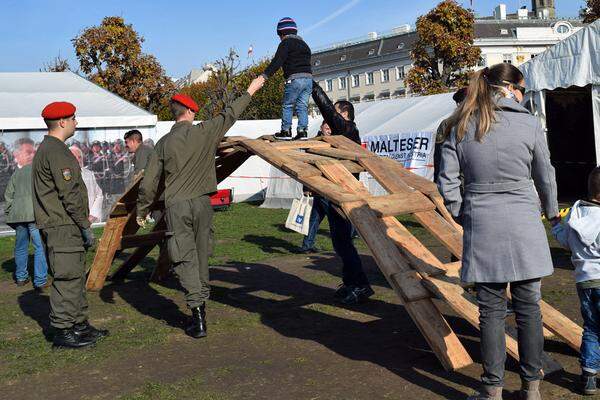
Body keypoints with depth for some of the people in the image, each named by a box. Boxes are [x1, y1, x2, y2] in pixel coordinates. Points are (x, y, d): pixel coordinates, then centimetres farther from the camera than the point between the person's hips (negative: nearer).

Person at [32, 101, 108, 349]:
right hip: (62, 226, -11)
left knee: (76, 276, 15)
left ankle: (80, 325, 23)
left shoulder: (47, 149, 19)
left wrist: (81, 222, 21)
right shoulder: (56, 152, -15)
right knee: (67, 278, -7)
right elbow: (69, 194, -19)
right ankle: (62, 332, -1)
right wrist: (85, 226, -14)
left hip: (66, 226, 11)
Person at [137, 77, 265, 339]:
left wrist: (142, 211, 17)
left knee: (185, 259, -2)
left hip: (176, 206, -1)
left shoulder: (164, 143, 3)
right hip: (202, 202, 1)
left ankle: (197, 309, -12)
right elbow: (230, 114, 14)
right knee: (201, 256, 13)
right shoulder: (204, 132, 0)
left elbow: (149, 182, 4)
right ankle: (201, 304, 22)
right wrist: (250, 91, 28)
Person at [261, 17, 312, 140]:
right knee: (302, 106, 8)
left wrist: (265, 75, -18)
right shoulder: (304, 44, 23)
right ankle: (302, 131, 2)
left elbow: (277, 61, -13)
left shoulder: (285, 43, -2)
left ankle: (286, 131, 4)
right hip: (308, 78, 7)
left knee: (287, 106, 4)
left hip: (294, 78, -7)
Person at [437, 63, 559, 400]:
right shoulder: (529, 124, -3)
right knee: (529, 307, 9)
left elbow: (447, 180, -1)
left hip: (482, 228, 1)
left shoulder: (461, 127, 2)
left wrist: (461, 214, 13)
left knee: (491, 310, 8)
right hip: (523, 228, -1)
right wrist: (551, 210, 23)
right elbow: (545, 176, 6)